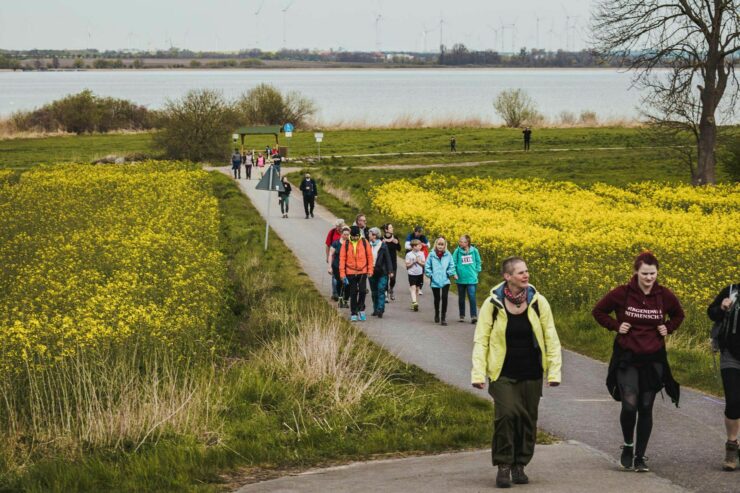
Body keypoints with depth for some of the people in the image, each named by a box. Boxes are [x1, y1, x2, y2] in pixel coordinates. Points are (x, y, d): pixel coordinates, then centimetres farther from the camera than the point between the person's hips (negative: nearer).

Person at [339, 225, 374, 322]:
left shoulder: (365, 243, 0)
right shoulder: (346, 244, -1)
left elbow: (369, 256, 5)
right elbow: (342, 259, 0)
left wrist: (370, 270, 1)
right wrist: (342, 274, -3)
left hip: (363, 271, 0)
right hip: (350, 272, 0)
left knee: (362, 291, -10)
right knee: (353, 293, 4)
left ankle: (361, 310, 7)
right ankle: (353, 314, 13)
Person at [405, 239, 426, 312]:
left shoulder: (421, 254, 4)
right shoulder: (409, 254, -5)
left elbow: (423, 264, 2)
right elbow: (407, 265, -6)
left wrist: (418, 261, -14)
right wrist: (413, 262, -17)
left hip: (419, 274, 4)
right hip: (412, 274, -4)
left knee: (417, 289, 10)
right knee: (413, 288, -15)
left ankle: (413, 304, 21)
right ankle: (414, 302, -28)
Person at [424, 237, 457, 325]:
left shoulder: (448, 255, -1)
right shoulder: (432, 255, -3)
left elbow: (451, 266, 6)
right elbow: (427, 267, 2)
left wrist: (452, 273, -9)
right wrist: (430, 275, -7)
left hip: (445, 281, 0)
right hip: (435, 281, 0)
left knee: (444, 297, -12)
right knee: (437, 299, 13)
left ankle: (443, 317, -5)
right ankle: (437, 315, 36)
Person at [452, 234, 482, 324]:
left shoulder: (474, 251, -5)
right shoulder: (457, 251, -5)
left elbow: (478, 262, 8)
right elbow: (454, 263, 0)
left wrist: (476, 271, 4)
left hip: (472, 278, -2)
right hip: (461, 278, 2)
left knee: (472, 296, -13)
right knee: (461, 298, 13)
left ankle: (474, 315, -15)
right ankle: (462, 315, 24)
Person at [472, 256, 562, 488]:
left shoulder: (538, 302, -4)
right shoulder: (492, 304, -9)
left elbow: (551, 339, 3)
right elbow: (481, 340, -3)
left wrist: (554, 371, -1)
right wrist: (478, 373, -10)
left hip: (531, 374, 3)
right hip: (503, 374, -3)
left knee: (527, 419, 8)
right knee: (506, 413, -18)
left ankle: (519, 465, 24)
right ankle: (503, 466, -6)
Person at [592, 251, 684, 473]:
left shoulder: (665, 295, -2)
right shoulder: (622, 293, -9)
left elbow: (678, 315, 19)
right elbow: (598, 311, 6)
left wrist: (668, 329, 1)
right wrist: (616, 326, -7)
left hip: (653, 360, 2)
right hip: (627, 358, -2)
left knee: (646, 408, 5)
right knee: (629, 405, -15)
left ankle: (640, 457, 14)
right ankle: (628, 445, 12)